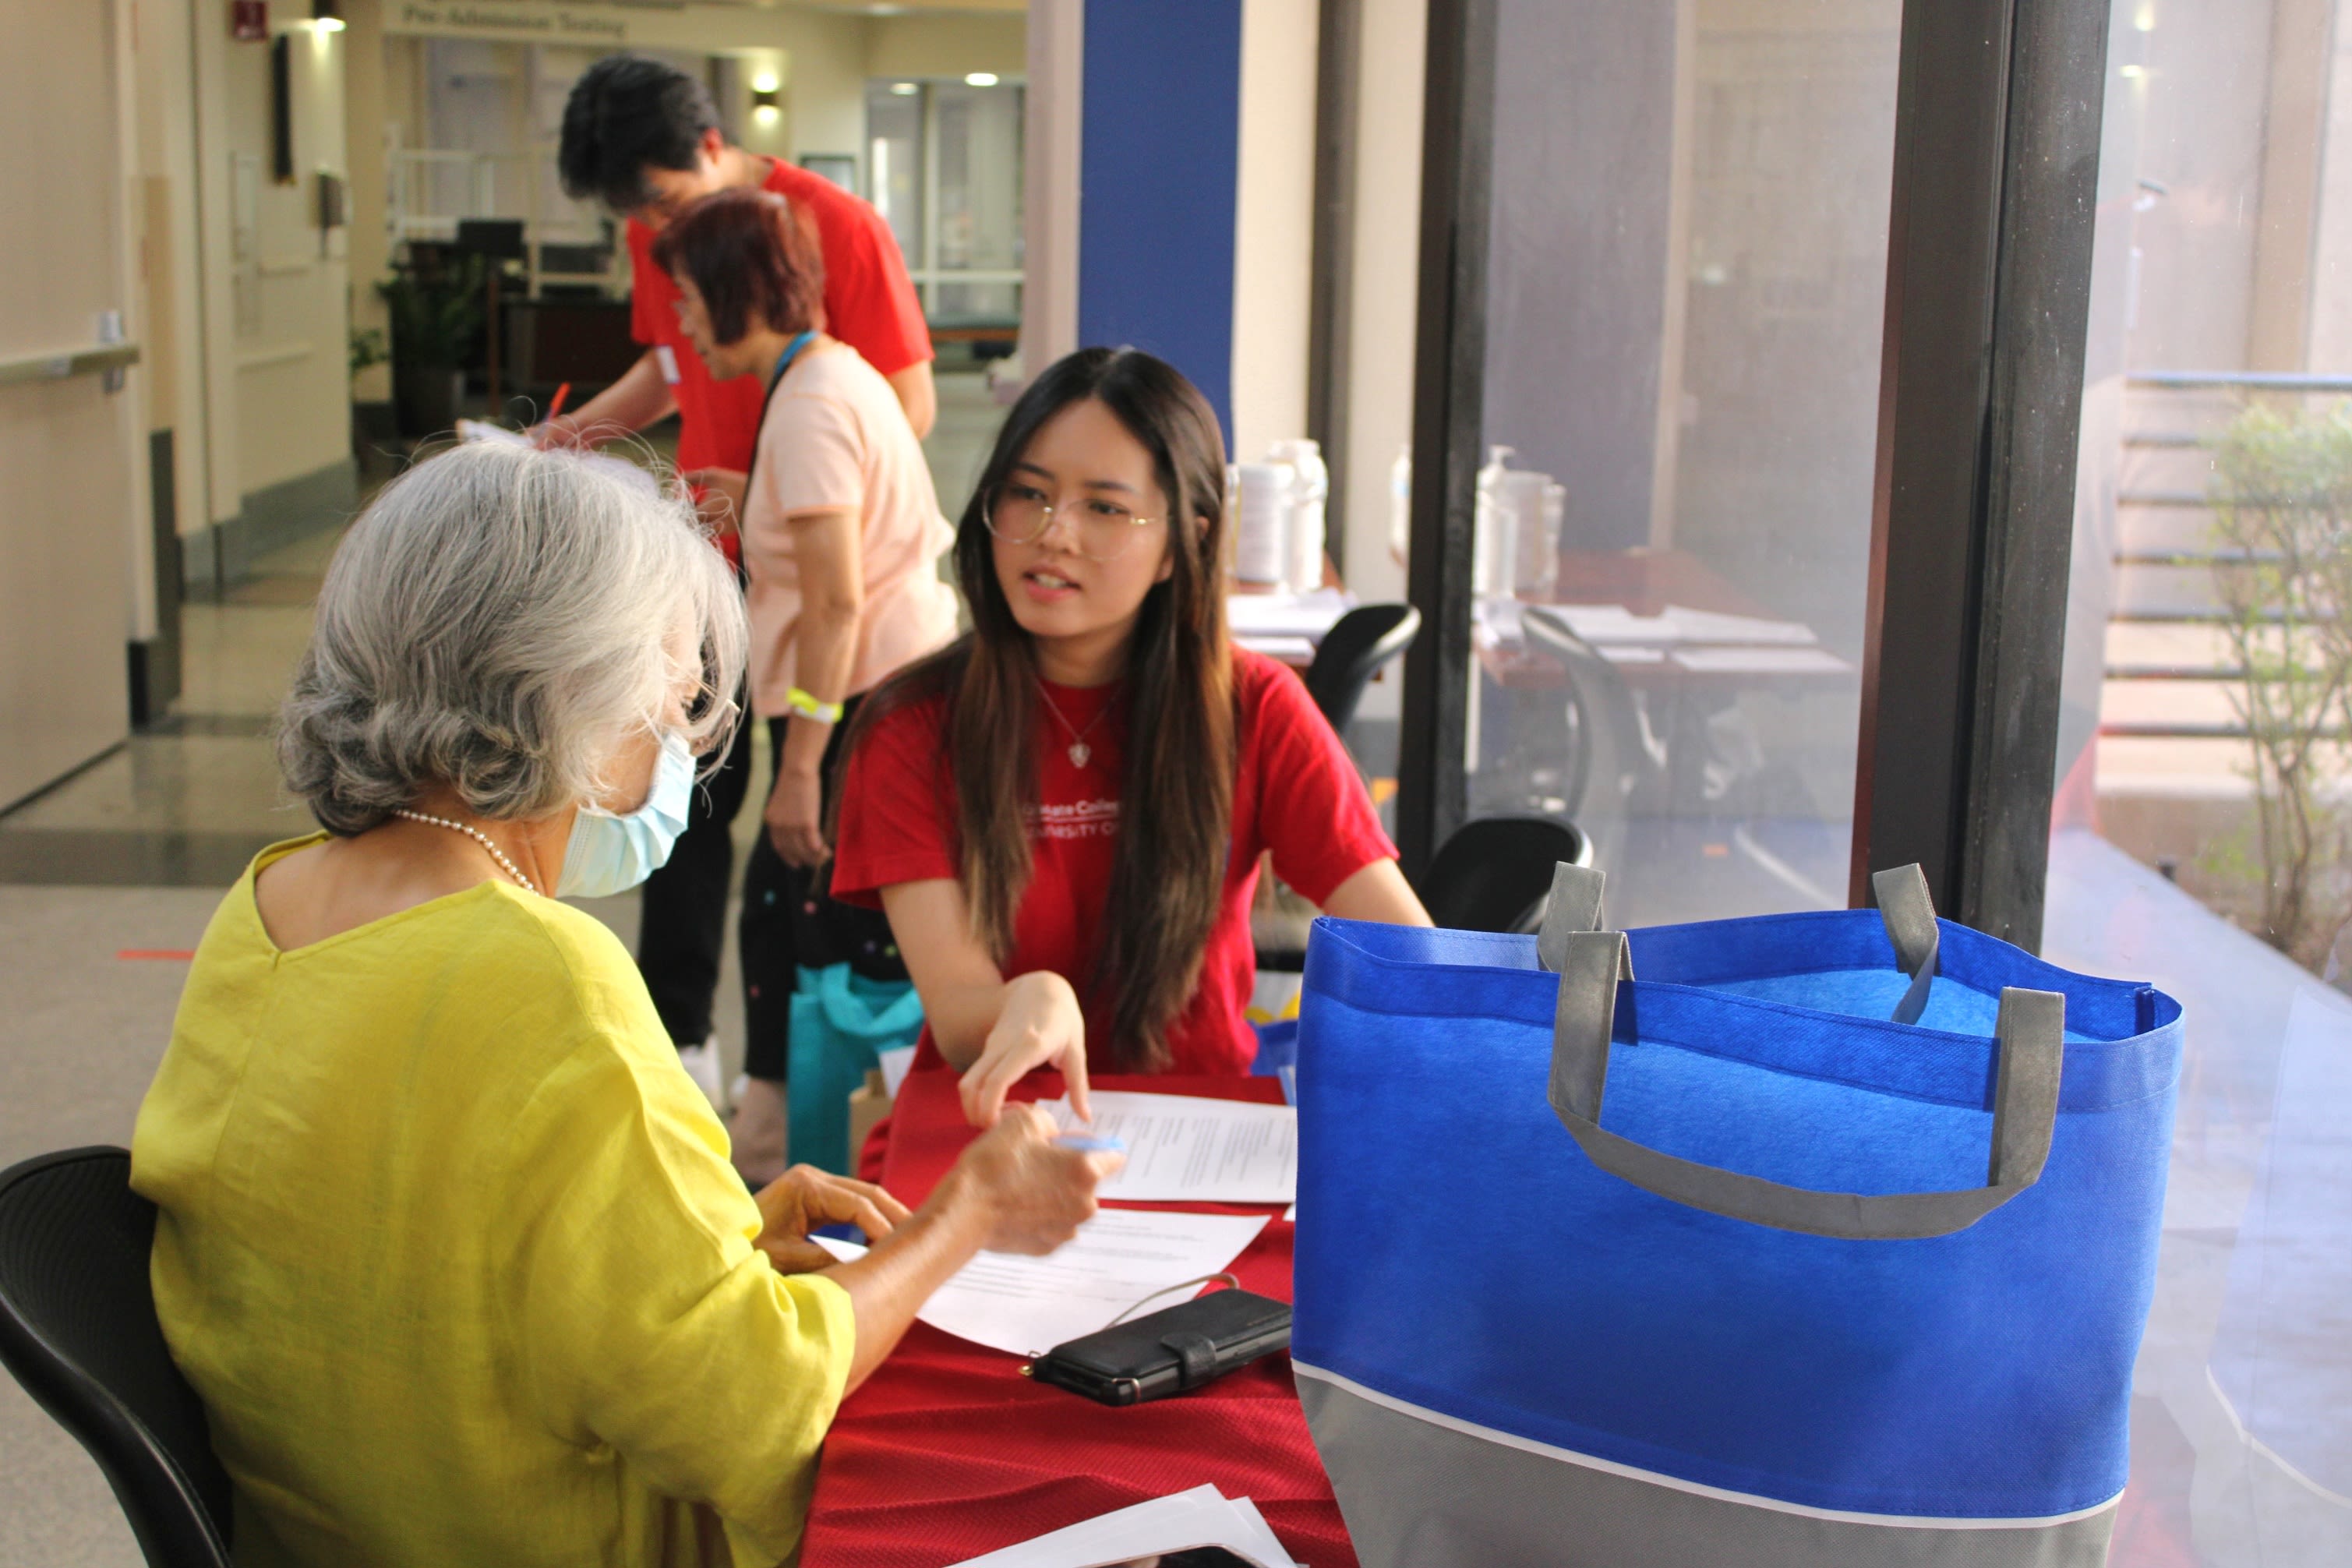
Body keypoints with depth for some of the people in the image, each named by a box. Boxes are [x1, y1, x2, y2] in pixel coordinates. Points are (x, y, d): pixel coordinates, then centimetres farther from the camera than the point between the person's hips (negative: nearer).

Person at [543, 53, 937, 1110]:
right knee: (688, 792, 7)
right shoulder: (656, 235, 4)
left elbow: (909, 407, -15)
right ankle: (676, 1033, 19)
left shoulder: (837, 228, -16)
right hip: (707, 553, 6)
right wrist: (580, 427, -1)